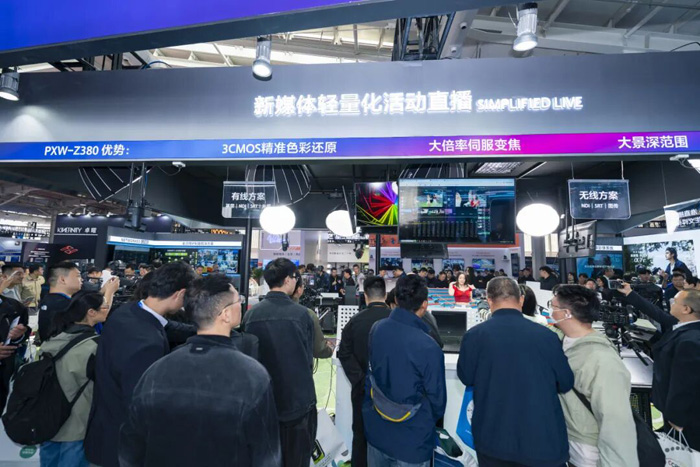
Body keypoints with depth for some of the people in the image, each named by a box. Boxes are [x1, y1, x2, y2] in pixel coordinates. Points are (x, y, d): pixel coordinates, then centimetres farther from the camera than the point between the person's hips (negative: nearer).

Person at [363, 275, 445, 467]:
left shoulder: (376, 329, -12)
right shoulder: (428, 347, -28)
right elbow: (437, 397, -14)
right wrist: (429, 421, 8)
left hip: (376, 429, 5)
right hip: (412, 438, -4)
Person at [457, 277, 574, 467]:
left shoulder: (474, 335, -16)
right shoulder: (547, 335, -13)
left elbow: (466, 377, -2)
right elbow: (565, 384, 1)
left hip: (492, 439, 0)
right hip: (543, 438, 1)